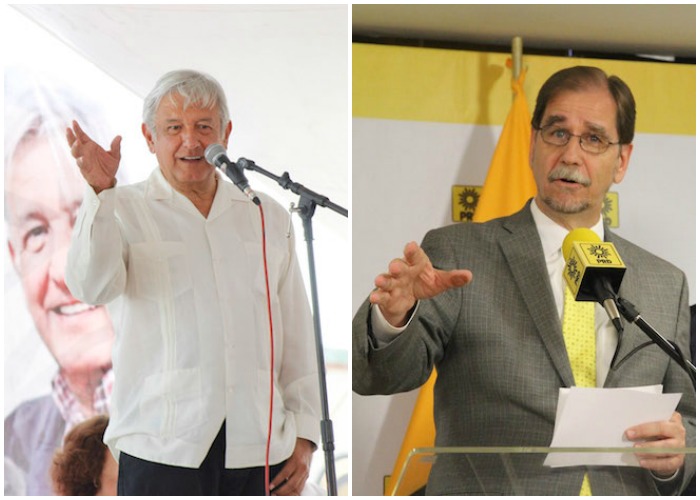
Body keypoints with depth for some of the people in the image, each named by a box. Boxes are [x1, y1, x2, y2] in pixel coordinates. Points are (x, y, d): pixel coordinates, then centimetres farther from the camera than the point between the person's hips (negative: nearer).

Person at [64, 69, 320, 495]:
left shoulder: (268, 217, 14)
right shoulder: (126, 210, 5)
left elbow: (296, 333, 14)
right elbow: (93, 287, -14)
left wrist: (304, 432, 10)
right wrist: (101, 192, -25)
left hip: (260, 447, 3)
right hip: (163, 447, -3)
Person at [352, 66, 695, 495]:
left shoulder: (667, 284, 15)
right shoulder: (457, 254, 4)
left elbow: (687, 420, 20)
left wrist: (677, 450, -1)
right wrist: (393, 315, -27)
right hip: (490, 492, -2)